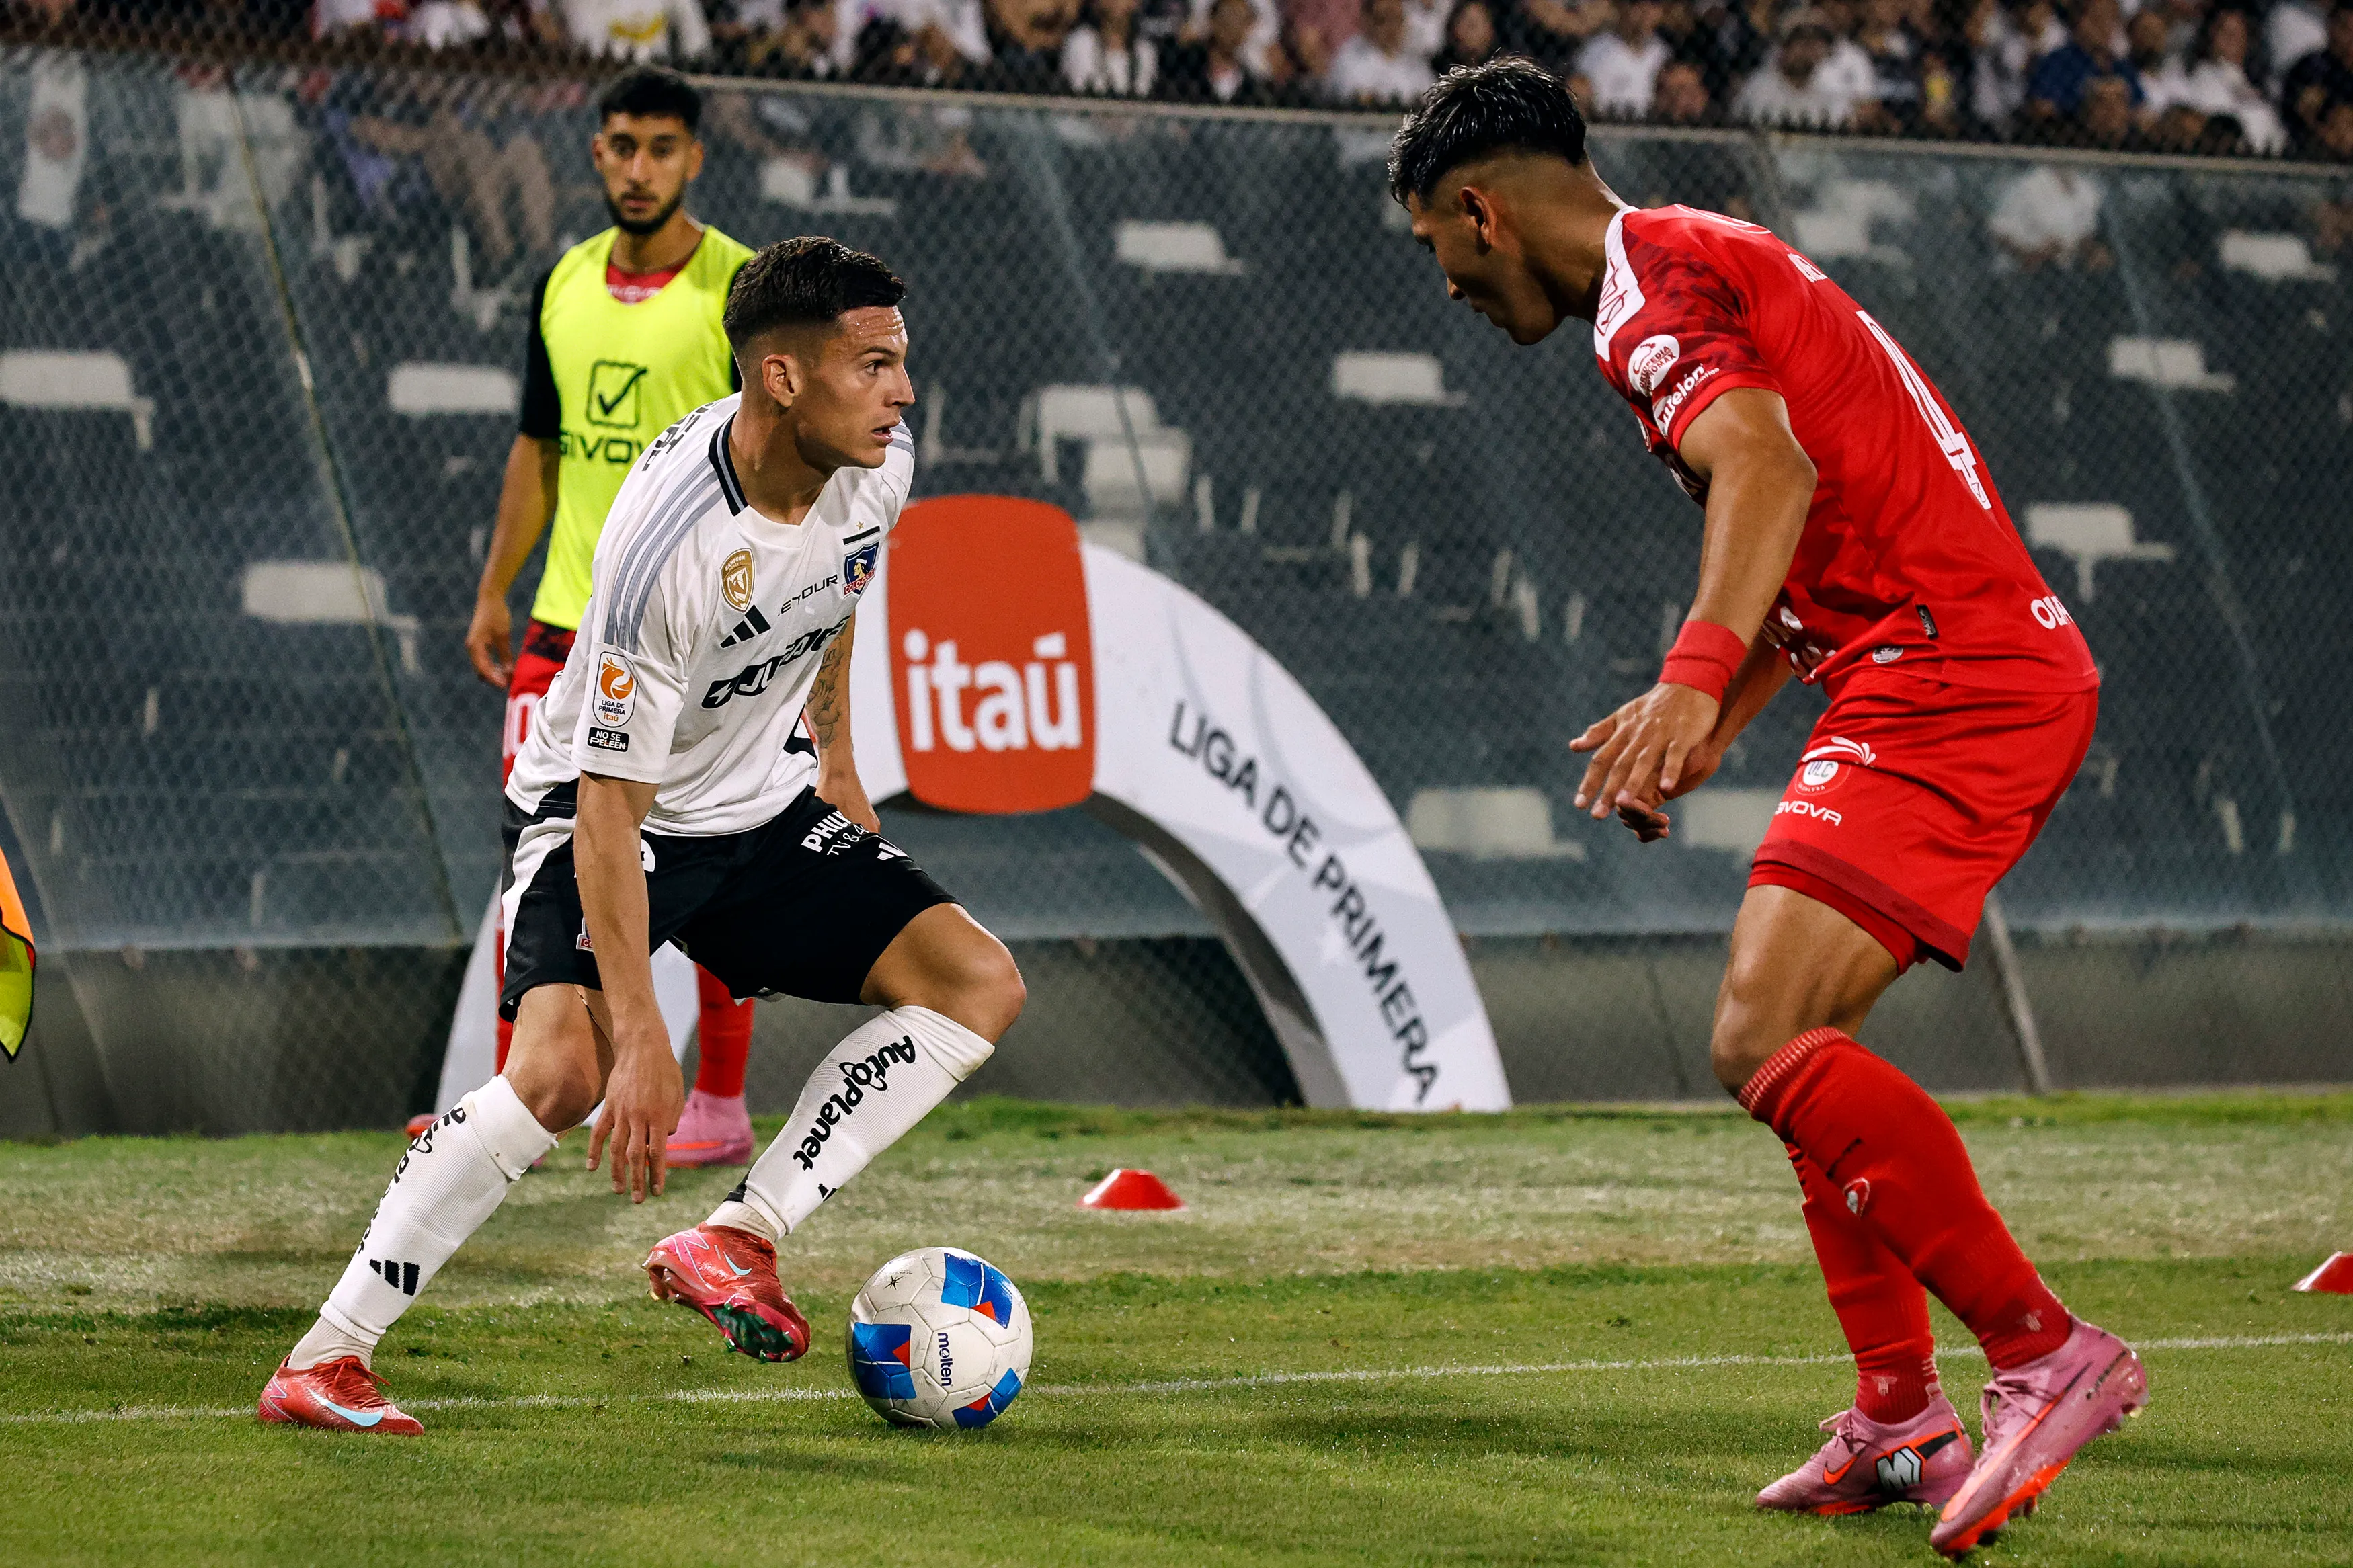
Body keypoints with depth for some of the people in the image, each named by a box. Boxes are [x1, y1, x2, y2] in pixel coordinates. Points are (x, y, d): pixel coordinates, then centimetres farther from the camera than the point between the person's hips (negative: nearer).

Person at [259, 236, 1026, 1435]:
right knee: (563, 1071, -29)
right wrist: (641, 1043, -33)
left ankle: (734, 1241, -8)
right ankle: (324, 1360, -18)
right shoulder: (665, 539, -33)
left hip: (763, 805, 7)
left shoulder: (873, 467, -13)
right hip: (606, 812, -7)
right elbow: (609, 806, -31)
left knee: (981, 986, -6)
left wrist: (835, 763, 22)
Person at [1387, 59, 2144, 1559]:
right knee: (1797, 1044, 16)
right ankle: (1902, 1422, 15)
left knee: (1767, 1043, -18)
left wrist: (1693, 681, -39)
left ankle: (2050, 1355, -17)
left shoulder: (1652, 280, -8)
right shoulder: (1705, 263, 25)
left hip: (1948, 684, -11)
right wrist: (1705, 734, 29)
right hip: (2012, 673, 11)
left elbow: (1770, 470, -27)